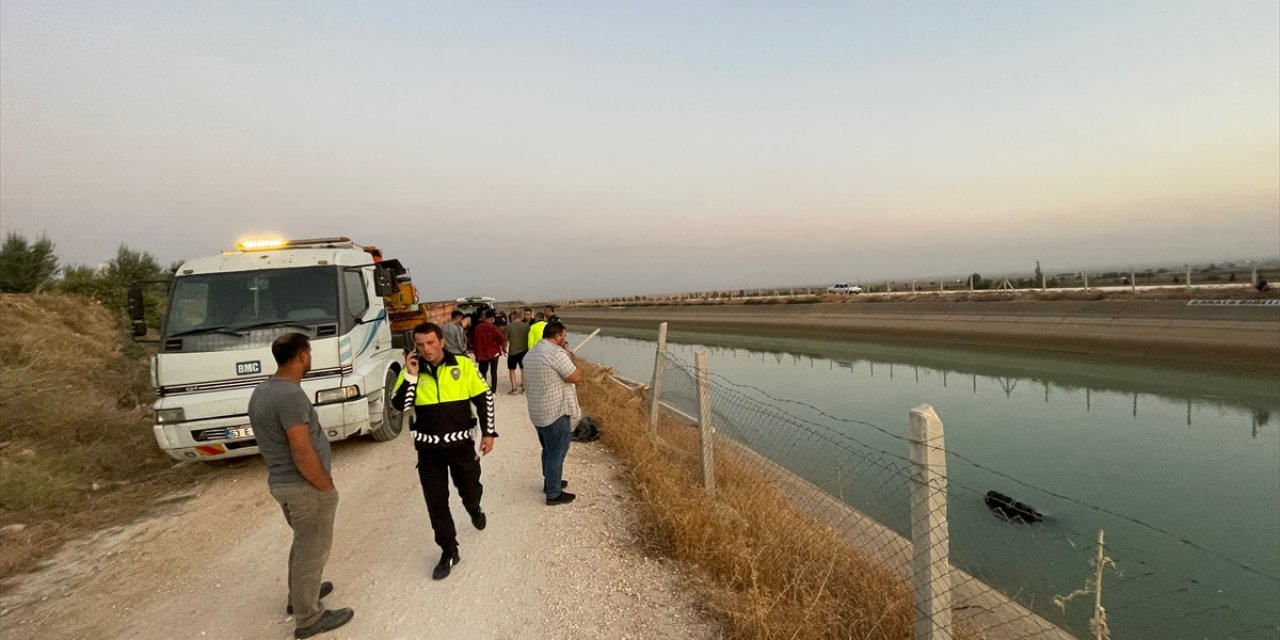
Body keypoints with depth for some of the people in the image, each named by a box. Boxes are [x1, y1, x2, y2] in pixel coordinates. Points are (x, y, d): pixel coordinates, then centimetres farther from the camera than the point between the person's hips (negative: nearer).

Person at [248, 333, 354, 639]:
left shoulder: (261, 391, 7)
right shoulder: (291, 395, -25)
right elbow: (303, 454, -26)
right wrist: (327, 487, -14)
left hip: (280, 481, 10)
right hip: (304, 485, -10)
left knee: (303, 542, 27)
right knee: (313, 550, 5)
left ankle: (298, 595, 44)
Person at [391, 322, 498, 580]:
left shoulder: (463, 365, -9)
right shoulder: (411, 371, -4)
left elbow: (484, 398, -3)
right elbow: (399, 405, -14)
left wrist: (488, 433, -5)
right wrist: (411, 375, -22)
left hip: (461, 442, -1)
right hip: (428, 447, 1)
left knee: (470, 489, 17)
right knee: (436, 501, 5)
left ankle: (474, 510, 53)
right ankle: (449, 551, 21)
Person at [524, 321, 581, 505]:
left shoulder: (530, 354, 11)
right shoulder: (556, 353, -20)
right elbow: (576, 377, -16)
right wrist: (570, 358, -3)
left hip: (538, 411, 9)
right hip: (557, 412, -9)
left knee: (548, 450, 24)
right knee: (556, 454, 3)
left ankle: (550, 482, 39)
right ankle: (554, 494, 12)